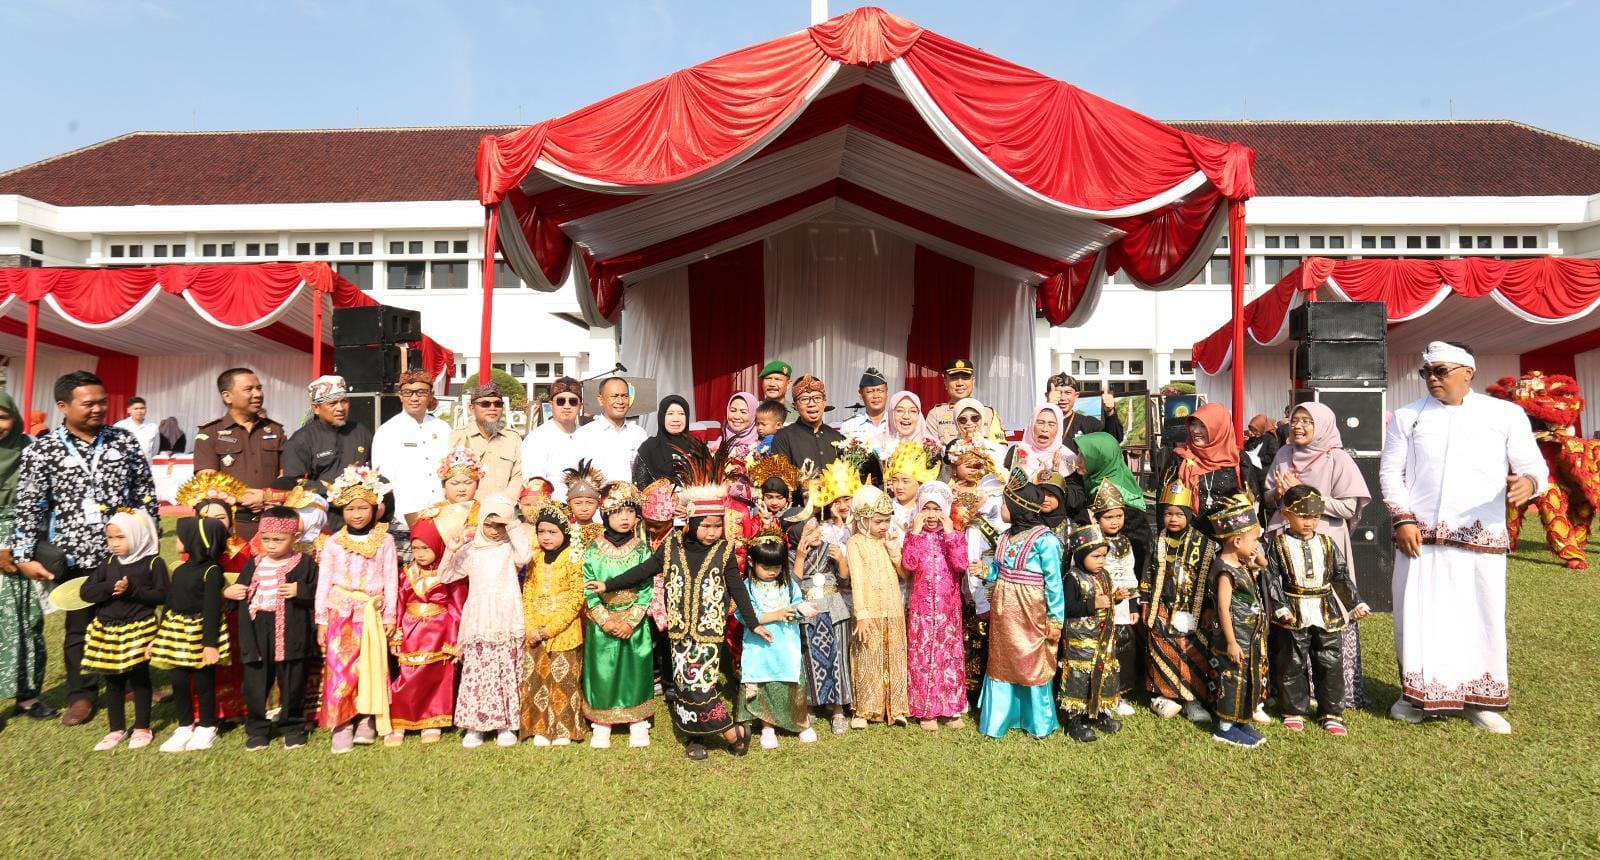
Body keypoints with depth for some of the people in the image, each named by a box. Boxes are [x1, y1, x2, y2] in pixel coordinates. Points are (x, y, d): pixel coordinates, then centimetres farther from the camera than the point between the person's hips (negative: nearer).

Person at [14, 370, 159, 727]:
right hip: (75, 557, -1)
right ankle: (82, 695, 25)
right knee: (79, 627, 11)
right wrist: (25, 556, -10)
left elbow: (145, 493, 8)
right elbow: (29, 507, -4)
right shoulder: (42, 450, -3)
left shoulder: (124, 441, 3)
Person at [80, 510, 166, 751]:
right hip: (108, 630, 5)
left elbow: (161, 596, -12)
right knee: (113, 682, 12)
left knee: (139, 679, 6)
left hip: (140, 629, -5)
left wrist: (132, 590, -22)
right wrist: (110, 587, -18)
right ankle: (116, 730, 25)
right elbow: (85, 591, 0)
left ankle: (142, 728, 19)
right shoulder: (109, 564, 6)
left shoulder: (153, 563, -8)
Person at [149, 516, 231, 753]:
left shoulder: (211, 571, -14)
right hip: (176, 632, 7)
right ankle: (185, 727, 25)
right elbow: (169, 603, 15)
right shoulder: (179, 569, 10)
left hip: (200, 634, -7)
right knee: (178, 682, 11)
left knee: (203, 683, 5)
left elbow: (212, 609, -18)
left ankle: (207, 727, 19)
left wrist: (211, 643, -21)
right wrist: (159, 635, 15)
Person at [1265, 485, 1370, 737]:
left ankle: (1331, 713, 21)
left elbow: (1342, 576, 11)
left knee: (1331, 664, 8)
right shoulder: (1277, 543, -5)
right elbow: (1271, 580, -9)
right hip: (1293, 617, -3)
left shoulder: (1327, 543, 7)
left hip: (1327, 616, 3)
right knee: (1292, 666, 6)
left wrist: (1356, 603, 2)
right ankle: (1294, 711, 20)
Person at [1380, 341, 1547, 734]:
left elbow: (1535, 467, 4)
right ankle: (1417, 695, 15)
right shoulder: (1406, 416, 9)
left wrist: (1528, 483, -20)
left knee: (1482, 618, 5)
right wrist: (1403, 519, -5)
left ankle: (1480, 700, 18)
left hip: (1482, 539, 0)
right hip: (1419, 537, 0)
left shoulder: (1506, 414, 7)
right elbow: (1390, 471, 6)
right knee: (1417, 616, 3)